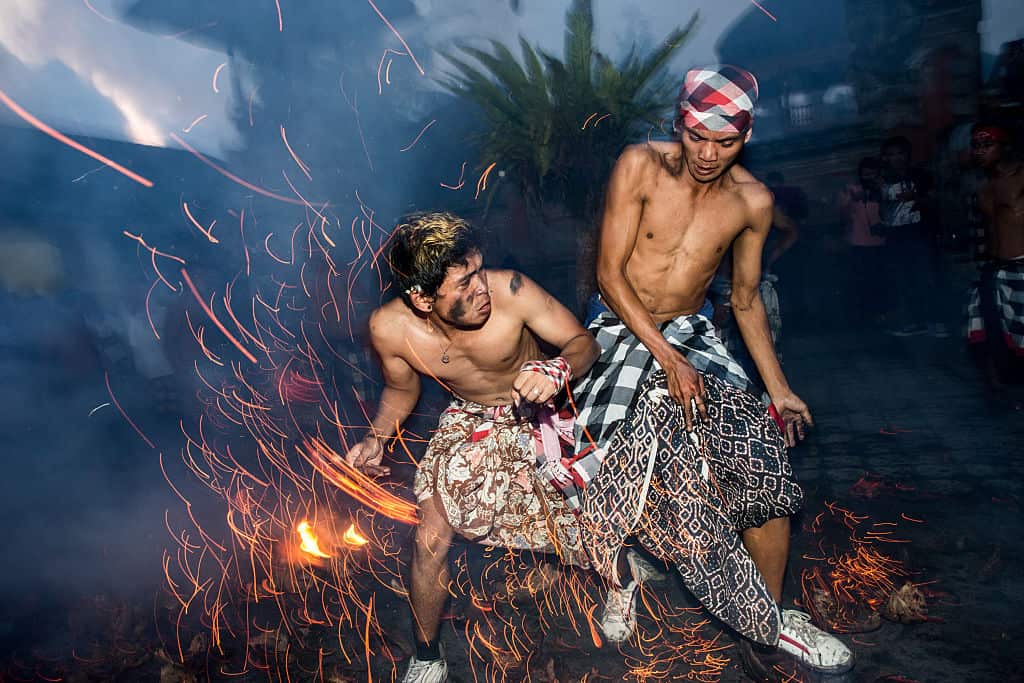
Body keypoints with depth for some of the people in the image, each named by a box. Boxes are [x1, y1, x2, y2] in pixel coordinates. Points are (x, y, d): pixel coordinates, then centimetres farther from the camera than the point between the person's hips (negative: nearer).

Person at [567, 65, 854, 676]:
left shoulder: (753, 201, 0)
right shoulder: (641, 165, -11)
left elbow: (747, 298, 11)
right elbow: (610, 271, -13)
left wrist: (779, 389, 11)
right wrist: (667, 358, -20)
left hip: (694, 337, 3)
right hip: (624, 332, -3)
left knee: (765, 459, -9)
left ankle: (772, 616, 12)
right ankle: (622, 581, 11)